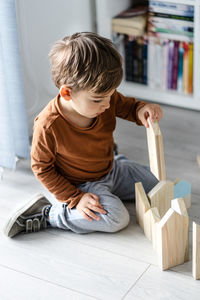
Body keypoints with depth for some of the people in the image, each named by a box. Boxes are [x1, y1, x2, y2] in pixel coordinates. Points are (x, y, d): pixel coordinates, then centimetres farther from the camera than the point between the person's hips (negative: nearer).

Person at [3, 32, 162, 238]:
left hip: (111, 170, 7)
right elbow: (41, 167, -21)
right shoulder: (48, 126, -34)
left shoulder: (105, 98, -18)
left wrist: (142, 110, -23)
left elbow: (127, 106, 3)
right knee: (116, 218, -28)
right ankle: (45, 214, -13)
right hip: (81, 185, -6)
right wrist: (75, 199, -23)